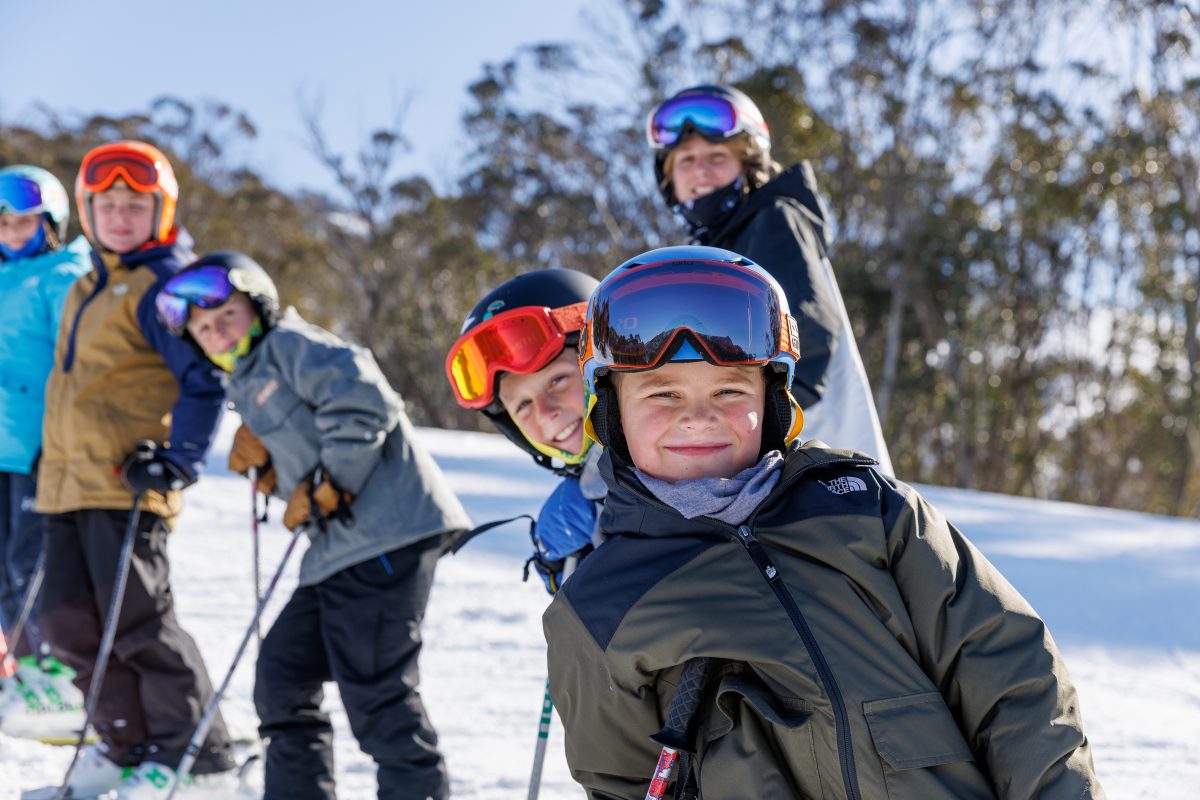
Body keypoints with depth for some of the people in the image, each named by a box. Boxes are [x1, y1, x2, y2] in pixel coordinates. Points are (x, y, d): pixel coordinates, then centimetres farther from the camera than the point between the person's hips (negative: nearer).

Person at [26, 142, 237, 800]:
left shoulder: (162, 284, -7)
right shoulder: (86, 288, 21)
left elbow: (203, 379, -13)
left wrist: (179, 460, -20)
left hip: (127, 481, -9)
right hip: (67, 482, 9)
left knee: (138, 621, -8)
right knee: (70, 622, 6)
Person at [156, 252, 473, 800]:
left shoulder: (288, 344, -3)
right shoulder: (247, 389, 25)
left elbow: (360, 396, -20)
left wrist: (326, 488, -16)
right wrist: (264, 465, 5)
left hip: (386, 532, -11)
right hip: (338, 550, 11)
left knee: (374, 685, -11)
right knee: (283, 669, 15)